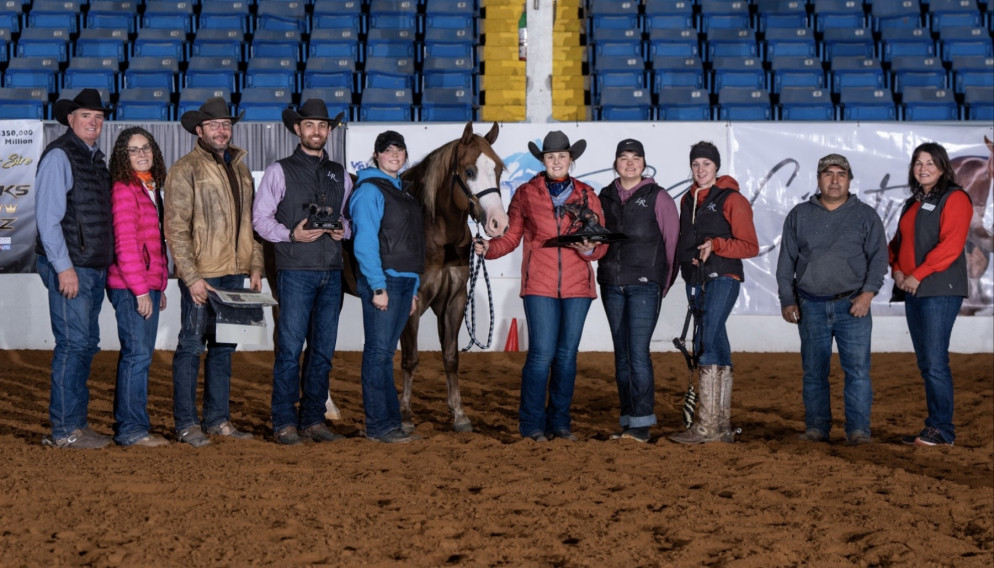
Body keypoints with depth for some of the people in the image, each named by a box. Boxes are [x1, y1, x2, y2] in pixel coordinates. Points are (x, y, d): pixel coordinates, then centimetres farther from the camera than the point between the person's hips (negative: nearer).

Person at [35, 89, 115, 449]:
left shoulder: (96, 158, 16)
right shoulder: (59, 156, -9)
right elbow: (47, 216, -15)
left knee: (87, 345, 12)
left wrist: (104, 264, 15)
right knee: (73, 345, -8)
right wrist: (64, 267, -19)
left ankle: (77, 423, 20)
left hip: (96, 268, 9)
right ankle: (64, 431, -1)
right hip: (70, 268, -9)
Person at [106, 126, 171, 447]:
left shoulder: (151, 189, 17)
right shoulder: (124, 190, -9)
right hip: (131, 287, -9)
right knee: (137, 354, -8)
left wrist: (159, 287, 17)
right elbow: (125, 245, -14)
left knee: (139, 355, 12)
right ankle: (131, 429, -2)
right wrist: (141, 290, -17)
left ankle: (129, 425, 19)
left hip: (149, 285, 9)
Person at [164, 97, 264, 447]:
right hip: (201, 274, -7)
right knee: (192, 346, 0)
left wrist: (255, 266, 12)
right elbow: (176, 228, -12)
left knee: (224, 347, 12)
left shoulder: (240, 169, 15)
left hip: (235, 274, 7)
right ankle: (186, 424, 6)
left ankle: (217, 419, 21)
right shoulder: (185, 169, -7)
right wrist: (191, 277, -17)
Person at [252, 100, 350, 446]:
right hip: (295, 271, -4)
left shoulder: (340, 175, 14)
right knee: (290, 348, -4)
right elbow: (260, 217, -2)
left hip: (331, 272, 5)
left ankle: (313, 419, 16)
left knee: (324, 349, 7)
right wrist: (291, 235, -16)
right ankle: (285, 423, 4)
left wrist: (343, 229, -1)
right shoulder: (280, 171, 1)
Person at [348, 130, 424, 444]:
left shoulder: (402, 192, 18)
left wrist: (413, 289, 17)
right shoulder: (369, 190, -7)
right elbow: (365, 243, -15)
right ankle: (379, 425, -1)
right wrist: (378, 287, -20)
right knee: (378, 352, -5)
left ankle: (390, 421, 16)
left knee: (387, 353, 12)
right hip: (382, 280, -8)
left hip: (405, 281, 8)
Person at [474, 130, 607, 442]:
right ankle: (531, 423, 5)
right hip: (540, 286, -2)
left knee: (567, 354, 8)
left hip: (577, 286, 2)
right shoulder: (526, 194, 5)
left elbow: (602, 243, 7)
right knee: (542, 353, -7)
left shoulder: (587, 195, 8)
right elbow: (511, 236, 4)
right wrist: (489, 248, -14)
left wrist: (590, 249, -15)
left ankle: (559, 421, 18)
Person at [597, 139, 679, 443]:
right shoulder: (605, 197, 11)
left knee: (638, 352, -11)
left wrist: (665, 284, -1)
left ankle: (642, 422, -6)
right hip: (611, 284, 5)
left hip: (644, 284, -5)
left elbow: (672, 242, -1)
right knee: (621, 354, 9)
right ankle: (627, 420, 15)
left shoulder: (658, 198, -2)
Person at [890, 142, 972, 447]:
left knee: (935, 361, -10)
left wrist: (918, 274, -18)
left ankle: (942, 430, -5)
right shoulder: (913, 204, 21)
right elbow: (899, 241, 20)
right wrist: (896, 269, 0)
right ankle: (933, 426, 13)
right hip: (912, 291, 8)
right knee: (924, 363, 8)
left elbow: (950, 244, -15)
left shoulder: (954, 198, -4)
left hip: (940, 290, -8)